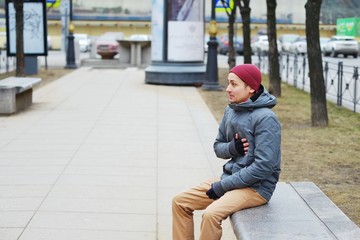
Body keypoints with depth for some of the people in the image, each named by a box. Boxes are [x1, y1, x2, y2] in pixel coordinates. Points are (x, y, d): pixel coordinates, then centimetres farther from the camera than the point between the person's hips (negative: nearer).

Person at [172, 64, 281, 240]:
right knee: (180, 202, 1)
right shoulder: (231, 110, 6)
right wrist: (232, 148, -11)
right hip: (230, 177, 8)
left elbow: (263, 166, -23)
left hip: (257, 186, -8)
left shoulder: (265, 118, -18)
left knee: (211, 214, -30)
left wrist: (222, 186, -18)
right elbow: (218, 147, 15)